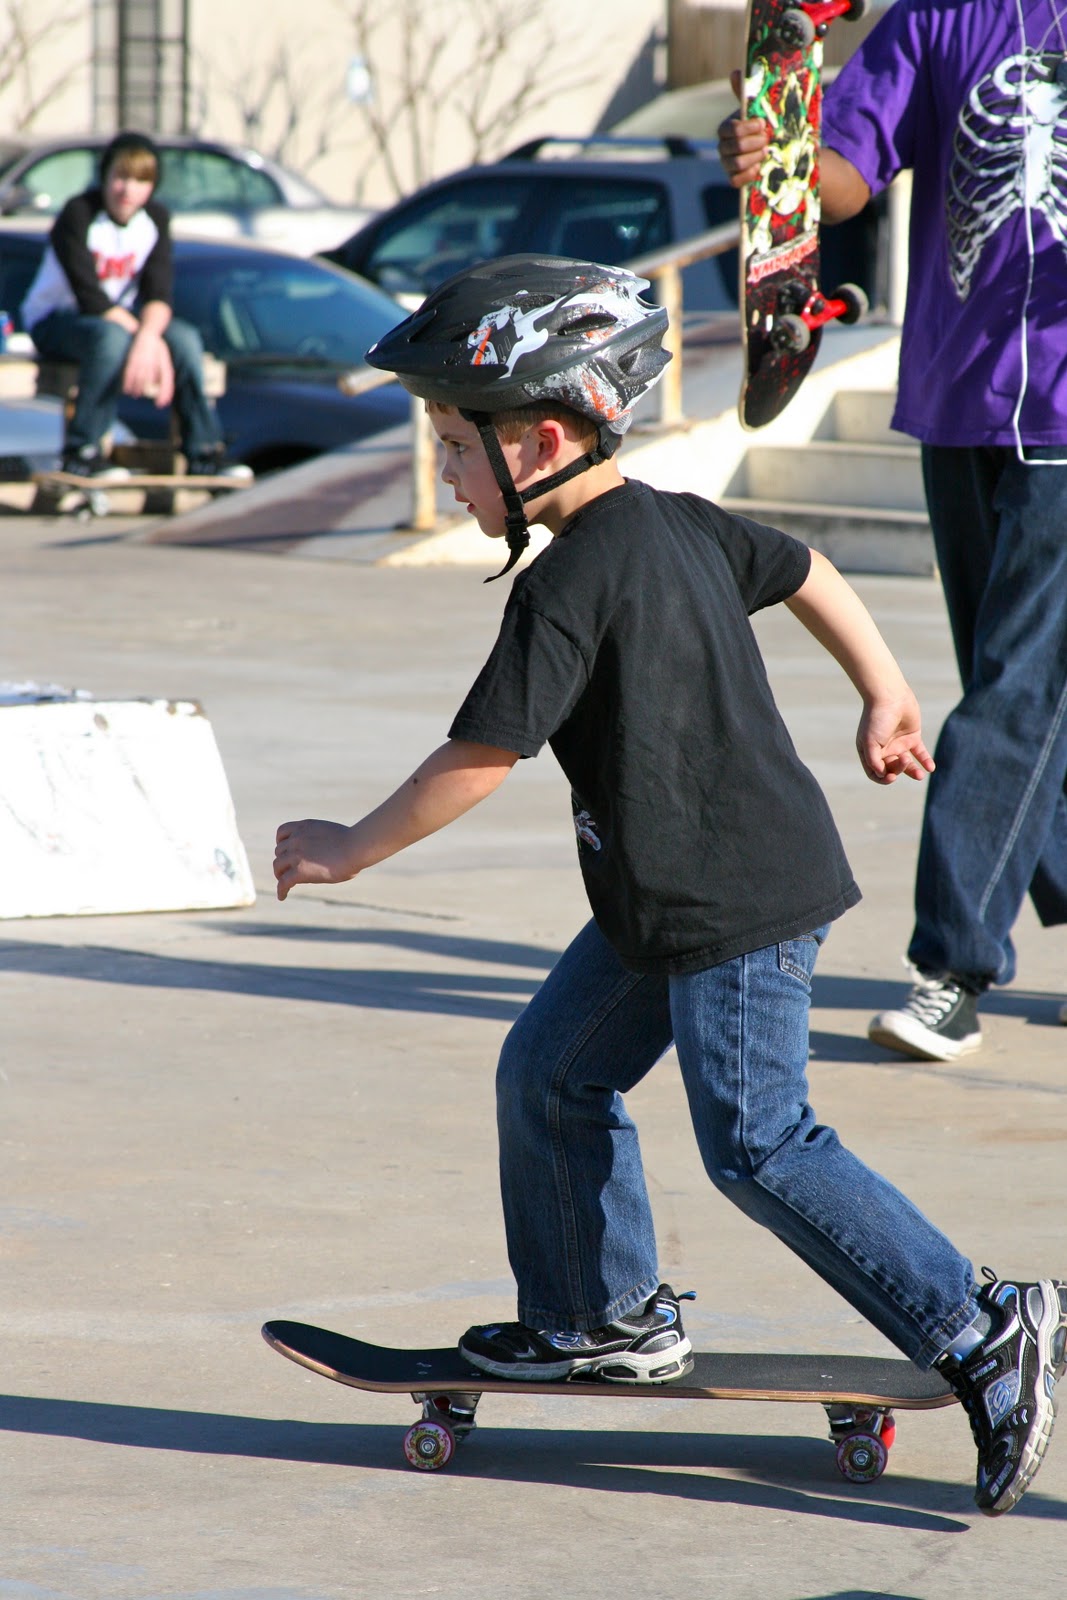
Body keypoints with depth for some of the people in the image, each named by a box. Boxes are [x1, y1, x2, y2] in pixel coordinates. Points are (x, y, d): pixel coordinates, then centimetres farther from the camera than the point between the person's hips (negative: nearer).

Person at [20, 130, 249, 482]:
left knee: (184, 337, -20)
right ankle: (81, 451, -29)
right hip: (54, 320, -6)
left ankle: (204, 452, -13)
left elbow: (158, 293, -13)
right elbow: (89, 297, -26)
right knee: (112, 337, -38)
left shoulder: (155, 218, -4)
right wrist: (150, 340, -29)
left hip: (117, 316, 6)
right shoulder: (77, 215, -21)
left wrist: (148, 337, -35)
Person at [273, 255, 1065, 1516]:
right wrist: (883, 697, 37)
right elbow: (805, 572, 23)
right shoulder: (675, 523, 8)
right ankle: (603, 1319, 27)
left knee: (758, 1144, -7)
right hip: (667, 903, 10)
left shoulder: (570, 583, -21)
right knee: (551, 1073, 15)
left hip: (736, 904, -10)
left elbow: (478, 758, -20)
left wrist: (345, 852, -9)